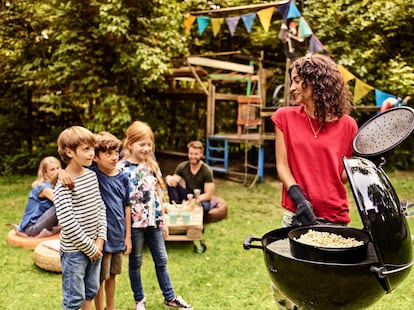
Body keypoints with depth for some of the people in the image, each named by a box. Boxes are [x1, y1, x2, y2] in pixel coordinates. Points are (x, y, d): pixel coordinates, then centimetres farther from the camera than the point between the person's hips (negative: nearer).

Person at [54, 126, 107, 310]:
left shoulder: (92, 175, 3)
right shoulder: (63, 184, -19)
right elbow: (67, 222, -22)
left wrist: (100, 239, -1)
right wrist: (89, 247, -15)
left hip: (94, 246, 7)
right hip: (74, 250, -7)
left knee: (91, 291, 19)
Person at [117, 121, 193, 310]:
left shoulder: (152, 165, 4)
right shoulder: (122, 168, -12)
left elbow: (158, 193, 10)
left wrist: (162, 220, 11)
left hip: (153, 221, 5)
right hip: (134, 223, -5)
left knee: (161, 260, 14)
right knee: (135, 262, 12)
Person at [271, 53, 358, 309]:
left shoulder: (346, 125, 0)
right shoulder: (285, 117, 3)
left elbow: (345, 174, 7)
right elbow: (282, 165, -1)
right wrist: (298, 197, -15)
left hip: (334, 218, 0)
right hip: (296, 215, 1)